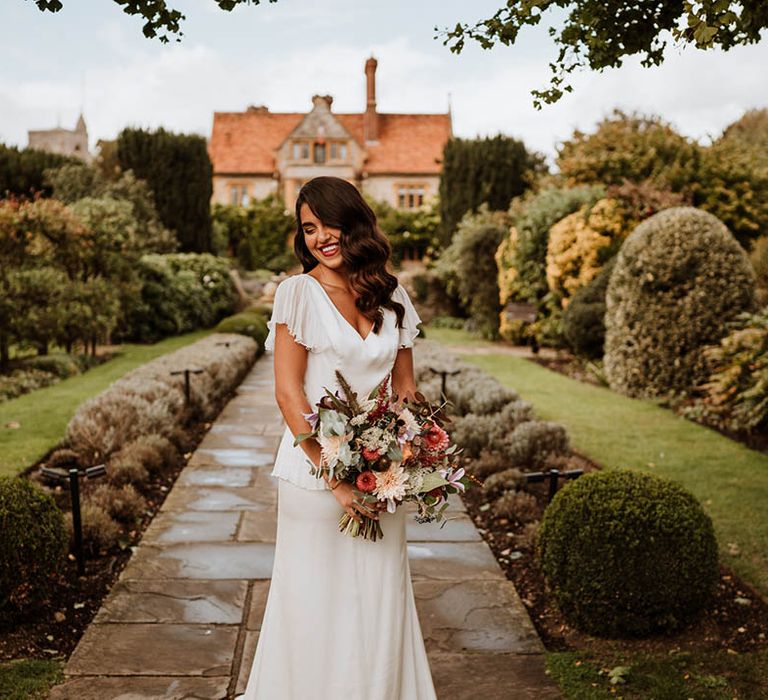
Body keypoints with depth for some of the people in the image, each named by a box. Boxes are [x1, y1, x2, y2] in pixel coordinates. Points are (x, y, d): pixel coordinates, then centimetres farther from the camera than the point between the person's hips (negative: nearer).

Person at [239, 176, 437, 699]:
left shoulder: (393, 296, 7)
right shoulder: (298, 292, -6)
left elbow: (405, 387, 12)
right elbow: (288, 392, -11)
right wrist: (335, 477, -16)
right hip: (315, 468, -4)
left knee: (381, 602, 11)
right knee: (318, 602, 6)